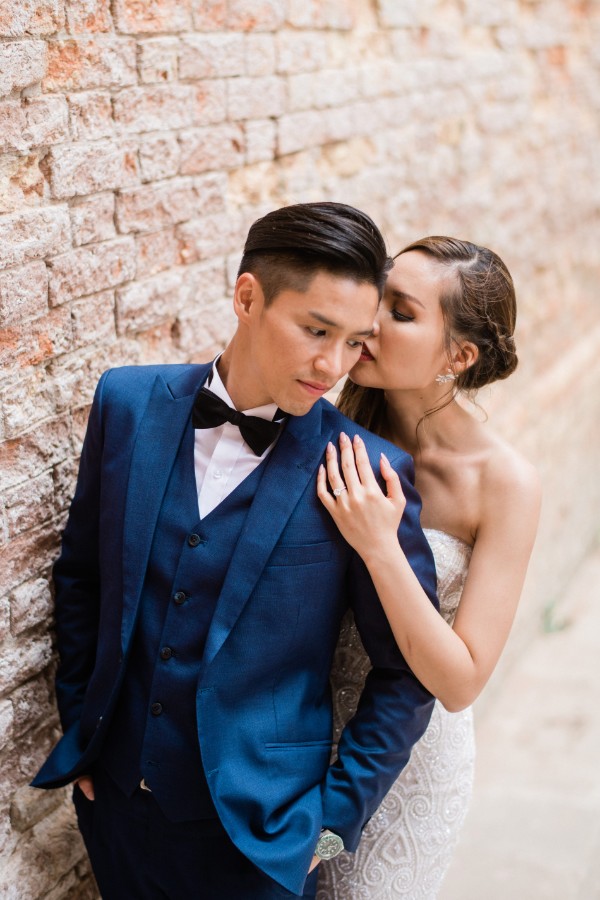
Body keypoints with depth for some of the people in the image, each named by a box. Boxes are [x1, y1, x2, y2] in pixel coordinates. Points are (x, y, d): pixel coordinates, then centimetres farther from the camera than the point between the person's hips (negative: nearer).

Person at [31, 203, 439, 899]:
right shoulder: (129, 401, -6)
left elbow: (407, 671, -8)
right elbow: (81, 569, 6)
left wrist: (336, 816, -7)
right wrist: (78, 725, 8)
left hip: (256, 829, -3)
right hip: (115, 796, 3)